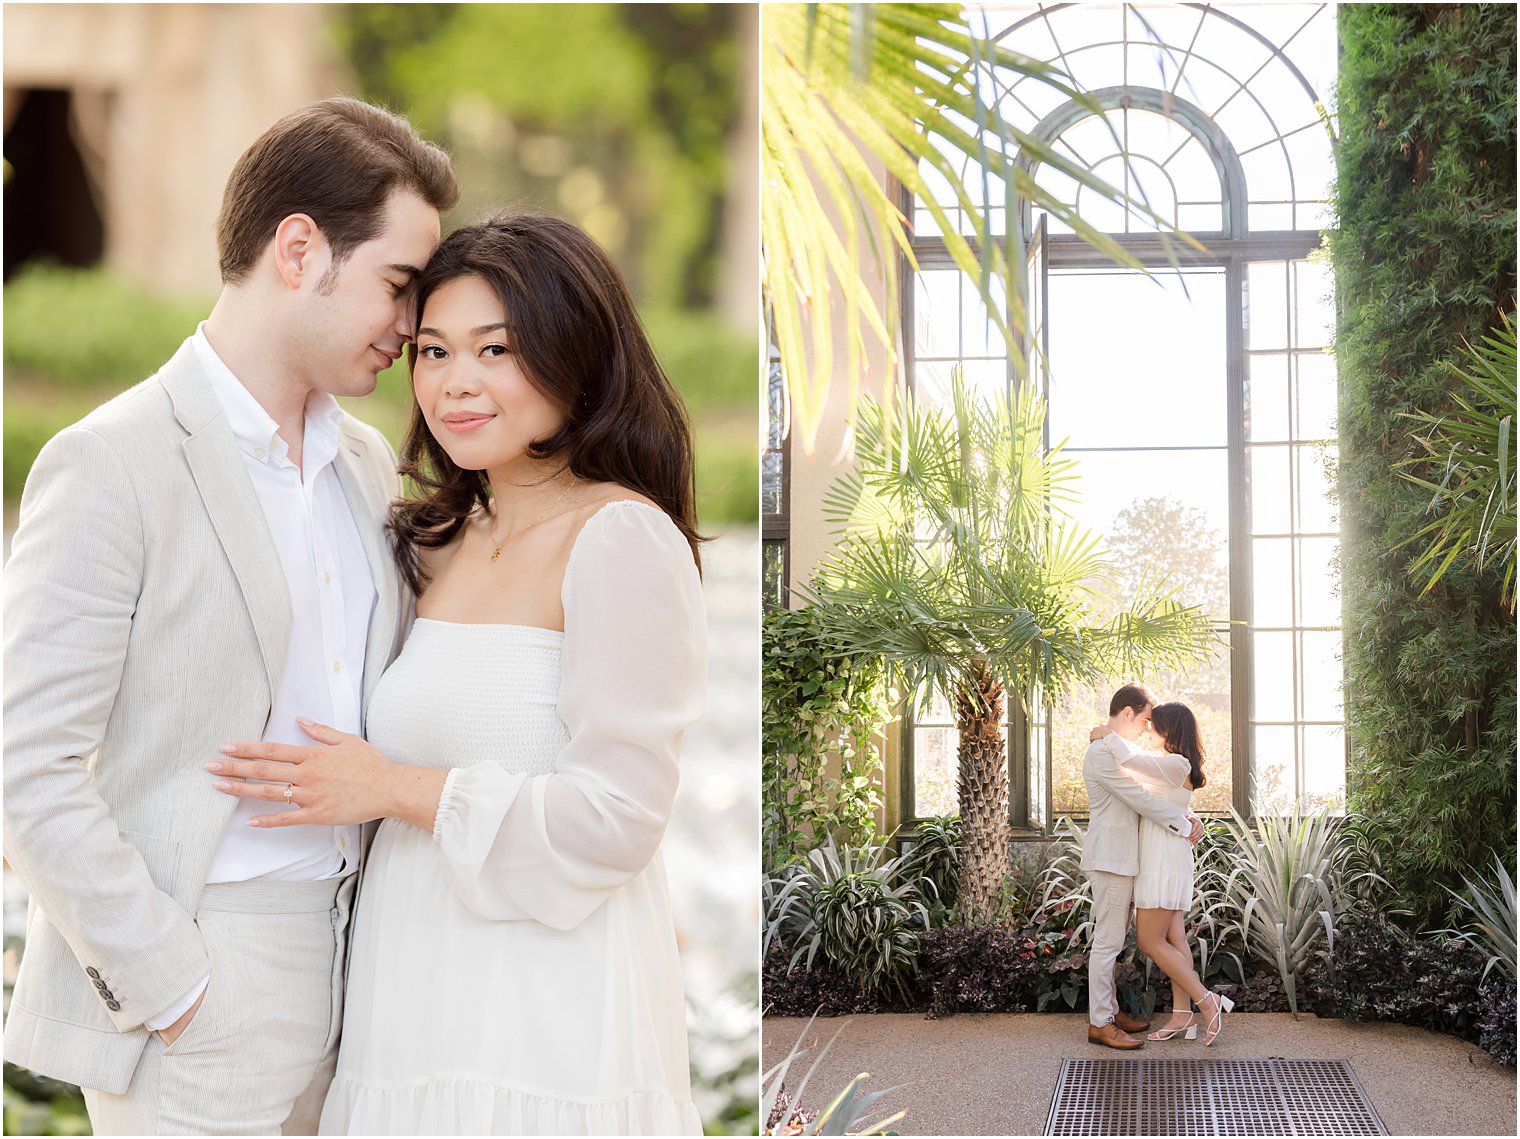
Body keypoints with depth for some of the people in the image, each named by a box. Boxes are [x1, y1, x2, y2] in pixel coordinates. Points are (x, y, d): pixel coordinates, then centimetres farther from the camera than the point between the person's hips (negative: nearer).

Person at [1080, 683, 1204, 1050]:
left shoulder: (1120, 748, 16)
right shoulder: (1102, 752, -17)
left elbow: (1148, 791, 18)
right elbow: (1139, 799, -20)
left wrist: (1186, 816, 2)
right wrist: (1184, 824, -12)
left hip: (1122, 856, 10)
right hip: (1110, 857, -10)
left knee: (1112, 938, 15)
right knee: (1107, 940, -7)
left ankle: (1109, 1009, 23)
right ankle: (1099, 1023, -3)